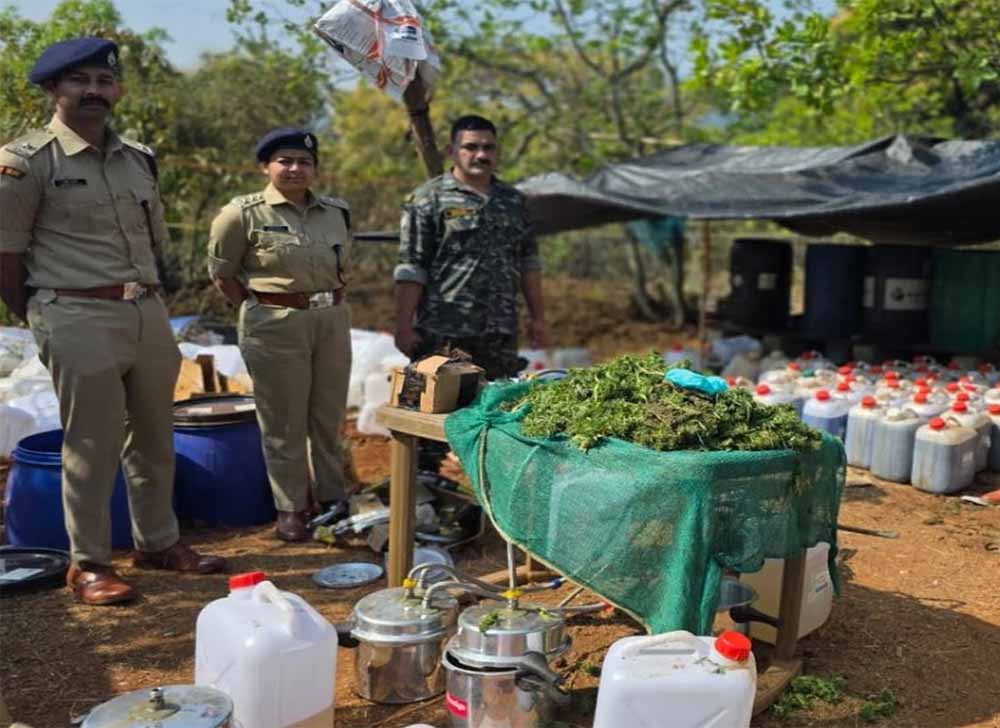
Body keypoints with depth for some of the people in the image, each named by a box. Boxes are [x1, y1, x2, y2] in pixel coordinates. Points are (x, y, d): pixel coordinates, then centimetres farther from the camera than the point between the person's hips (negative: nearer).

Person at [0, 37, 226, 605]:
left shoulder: (139, 159, 12)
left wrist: (148, 304, 13)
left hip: (150, 314, 6)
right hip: (79, 321, -6)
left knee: (154, 437, 14)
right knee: (92, 445, 1)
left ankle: (158, 542, 30)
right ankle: (88, 563, 15)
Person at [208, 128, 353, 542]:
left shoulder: (337, 213, 9)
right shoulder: (245, 214, -6)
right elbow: (221, 272, 1)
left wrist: (330, 302, 9)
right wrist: (259, 308, -2)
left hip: (333, 322, 5)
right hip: (275, 326, -5)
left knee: (329, 417, 13)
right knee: (284, 423, 2)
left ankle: (332, 499, 26)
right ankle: (290, 509, 15)